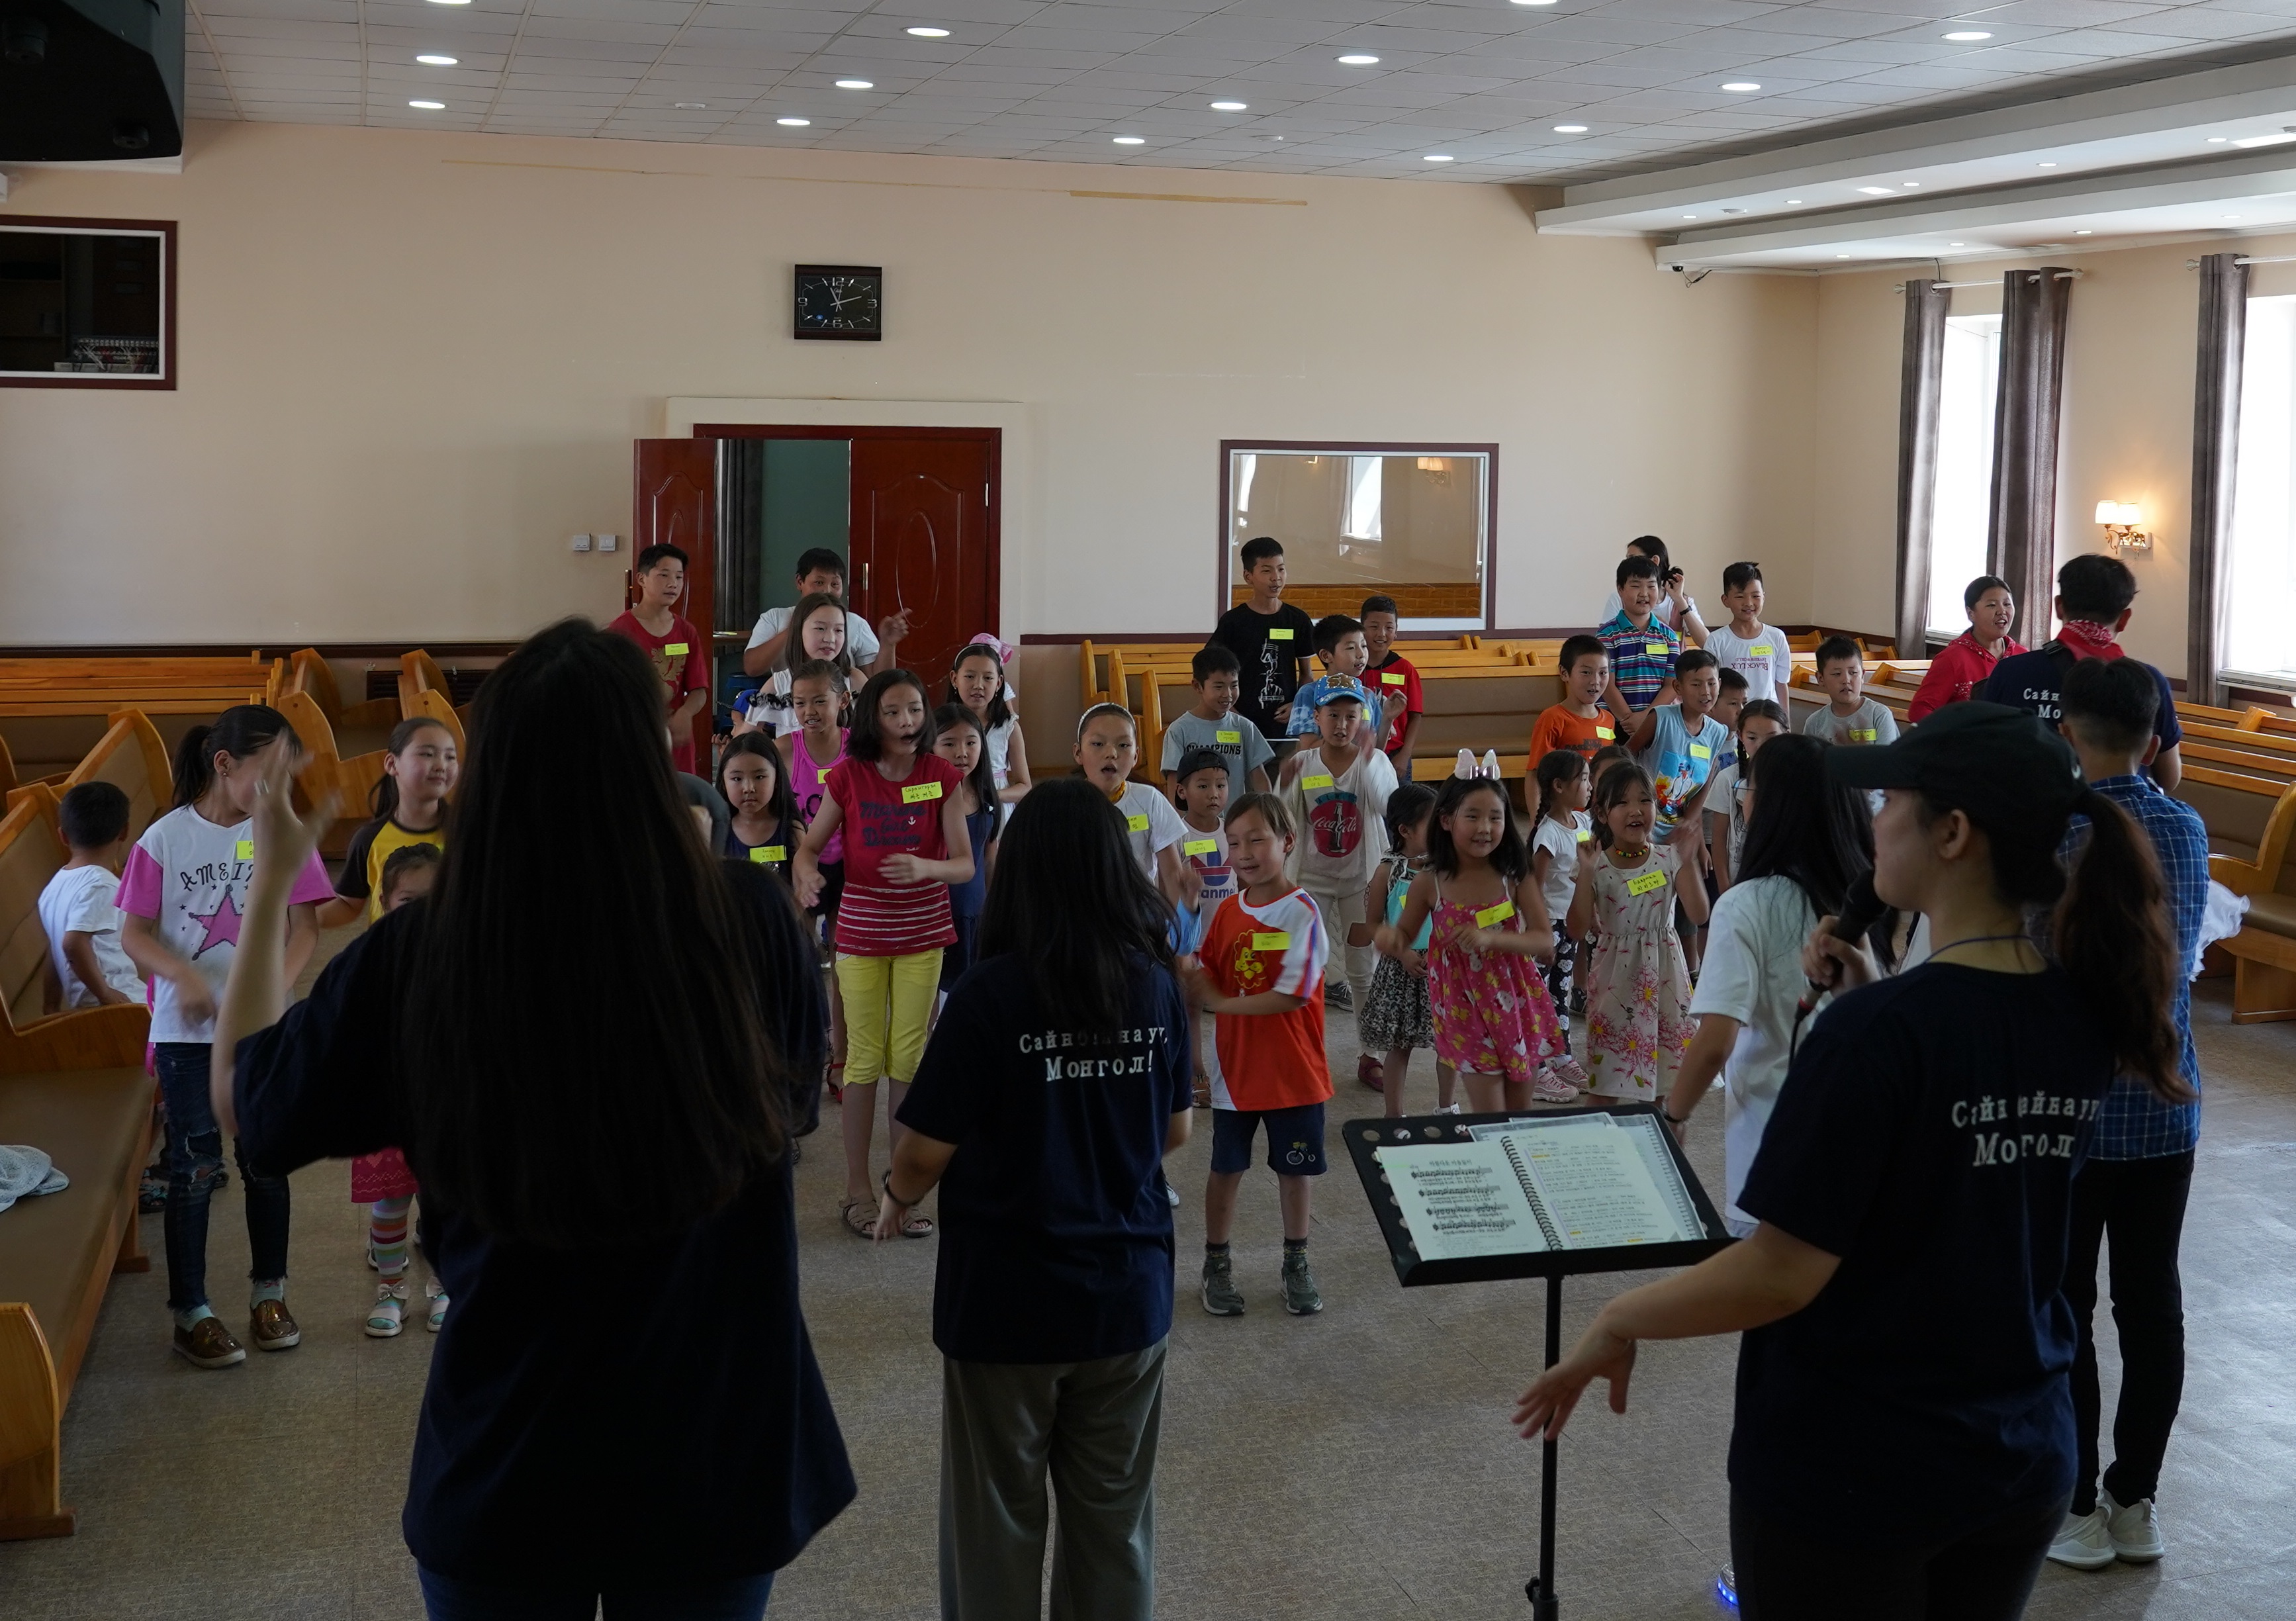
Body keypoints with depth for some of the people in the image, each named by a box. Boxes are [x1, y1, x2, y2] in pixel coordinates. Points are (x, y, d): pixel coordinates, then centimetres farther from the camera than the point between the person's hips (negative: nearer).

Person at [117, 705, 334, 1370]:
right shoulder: (165, 838, -6)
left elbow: (304, 929, -4)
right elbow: (134, 934, -5)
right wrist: (185, 977, -23)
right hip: (186, 1032, -2)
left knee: (266, 1161, 10)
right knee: (195, 1167, 3)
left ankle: (269, 1293, 26)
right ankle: (191, 1313, 13)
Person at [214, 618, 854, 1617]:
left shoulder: (411, 962, -17)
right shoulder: (752, 921, -17)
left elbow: (241, 1097, 2)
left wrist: (273, 875, 14)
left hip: (503, 1466, 0)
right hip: (716, 1455, 0)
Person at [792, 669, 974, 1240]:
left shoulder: (941, 775, -7)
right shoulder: (848, 776, -7)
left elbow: (965, 864, -9)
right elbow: (809, 845, -1)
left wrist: (924, 866, -30)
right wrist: (805, 874, -25)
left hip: (923, 934, 1)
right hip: (861, 931, -1)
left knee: (909, 1059, 6)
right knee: (865, 1059, 4)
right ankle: (857, 1191, 13)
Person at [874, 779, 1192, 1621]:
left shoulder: (991, 992, -19)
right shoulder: (1158, 986, -5)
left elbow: (929, 1148, -15)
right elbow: (1174, 1132, 7)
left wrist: (895, 1198, 7)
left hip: (1007, 1297, -4)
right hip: (1127, 1289, 4)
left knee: (998, 1520, 14)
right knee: (1115, 1515, 18)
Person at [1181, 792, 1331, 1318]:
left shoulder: (1301, 912, -16)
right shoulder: (1227, 911, 1)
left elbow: (1292, 995, -22)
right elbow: (1203, 985, 3)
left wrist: (1221, 1001, -17)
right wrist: (1179, 968, -18)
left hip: (1294, 1072, -4)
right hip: (1234, 1070, 4)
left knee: (1296, 1168, 12)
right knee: (1226, 1167, 13)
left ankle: (1297, 1264, 29)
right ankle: (1217, 1265, 27)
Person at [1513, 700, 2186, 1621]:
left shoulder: (1877, 1031, -24)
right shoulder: (2085, 1018, -3)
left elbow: (1783, 1272, -23)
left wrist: (1619, 1321, -9)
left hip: (1852, 1470, -6)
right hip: (2024, 1457, 7)